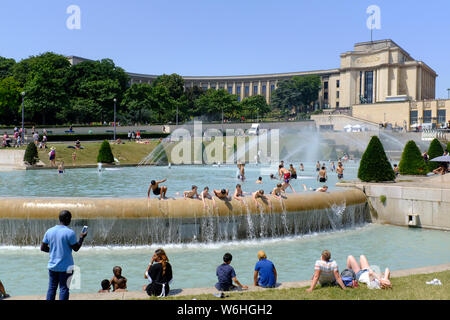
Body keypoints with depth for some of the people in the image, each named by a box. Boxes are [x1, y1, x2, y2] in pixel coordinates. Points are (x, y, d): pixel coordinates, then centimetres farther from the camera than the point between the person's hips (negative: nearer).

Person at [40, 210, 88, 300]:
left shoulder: (49, 231, 2)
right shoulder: (70, 232, -15)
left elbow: (43, 248, 6)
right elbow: (76, 248, -7)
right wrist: (82, 237, 5)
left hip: (52, 266, 5)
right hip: (66, 266, -5)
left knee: (52, 288, 11)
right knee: (64, 289, 1)